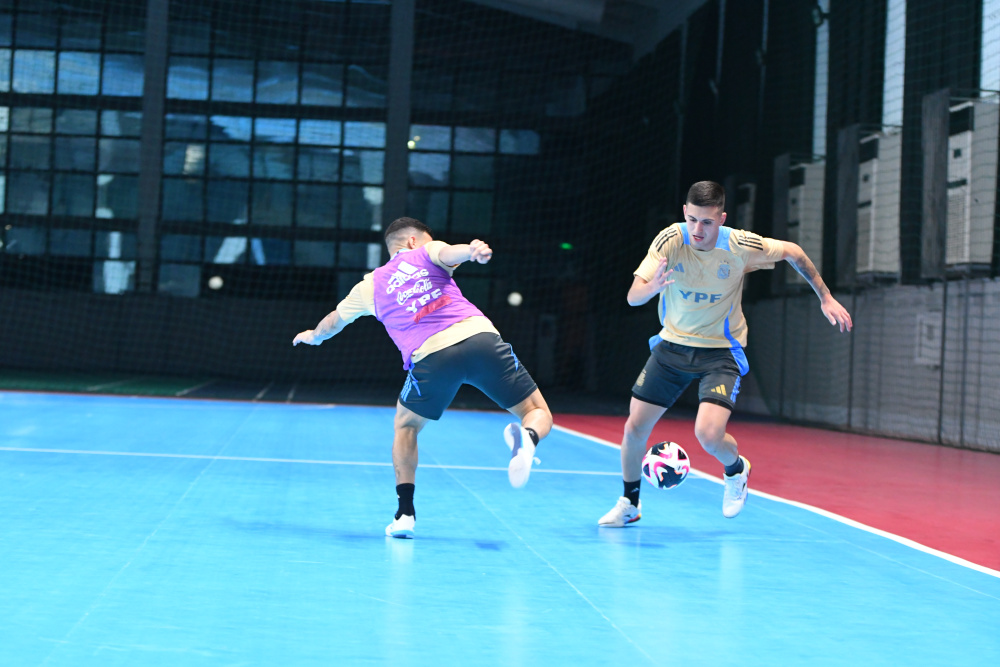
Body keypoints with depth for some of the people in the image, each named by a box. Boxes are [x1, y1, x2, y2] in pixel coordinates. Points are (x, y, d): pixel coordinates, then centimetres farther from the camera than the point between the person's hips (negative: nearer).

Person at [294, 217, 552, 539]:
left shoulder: (371, 284, 28)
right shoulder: (427, 253, 22)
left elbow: (333, 322, 44)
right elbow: (449, 252, -5)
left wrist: (313, 335, 66)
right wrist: (472, 250, -27)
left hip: (431, 355, 1)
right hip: (480, 335, -1)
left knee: (405, 427, 28)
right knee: (538, 415, 6)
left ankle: (405, 512, 17)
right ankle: (525, 438, -31)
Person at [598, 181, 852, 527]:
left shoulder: (740, 245, -20)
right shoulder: (671, 239, -18)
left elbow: (792, 252, -1)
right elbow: (633, 297, -23)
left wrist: (826, 298, 2)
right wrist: (652, 286, -46)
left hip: (721, 352, -2)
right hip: (672, 344, 3)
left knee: (708, 434, -21)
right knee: (635, 427, 1)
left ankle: (736, 469, 16)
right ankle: (629, 503, 27)